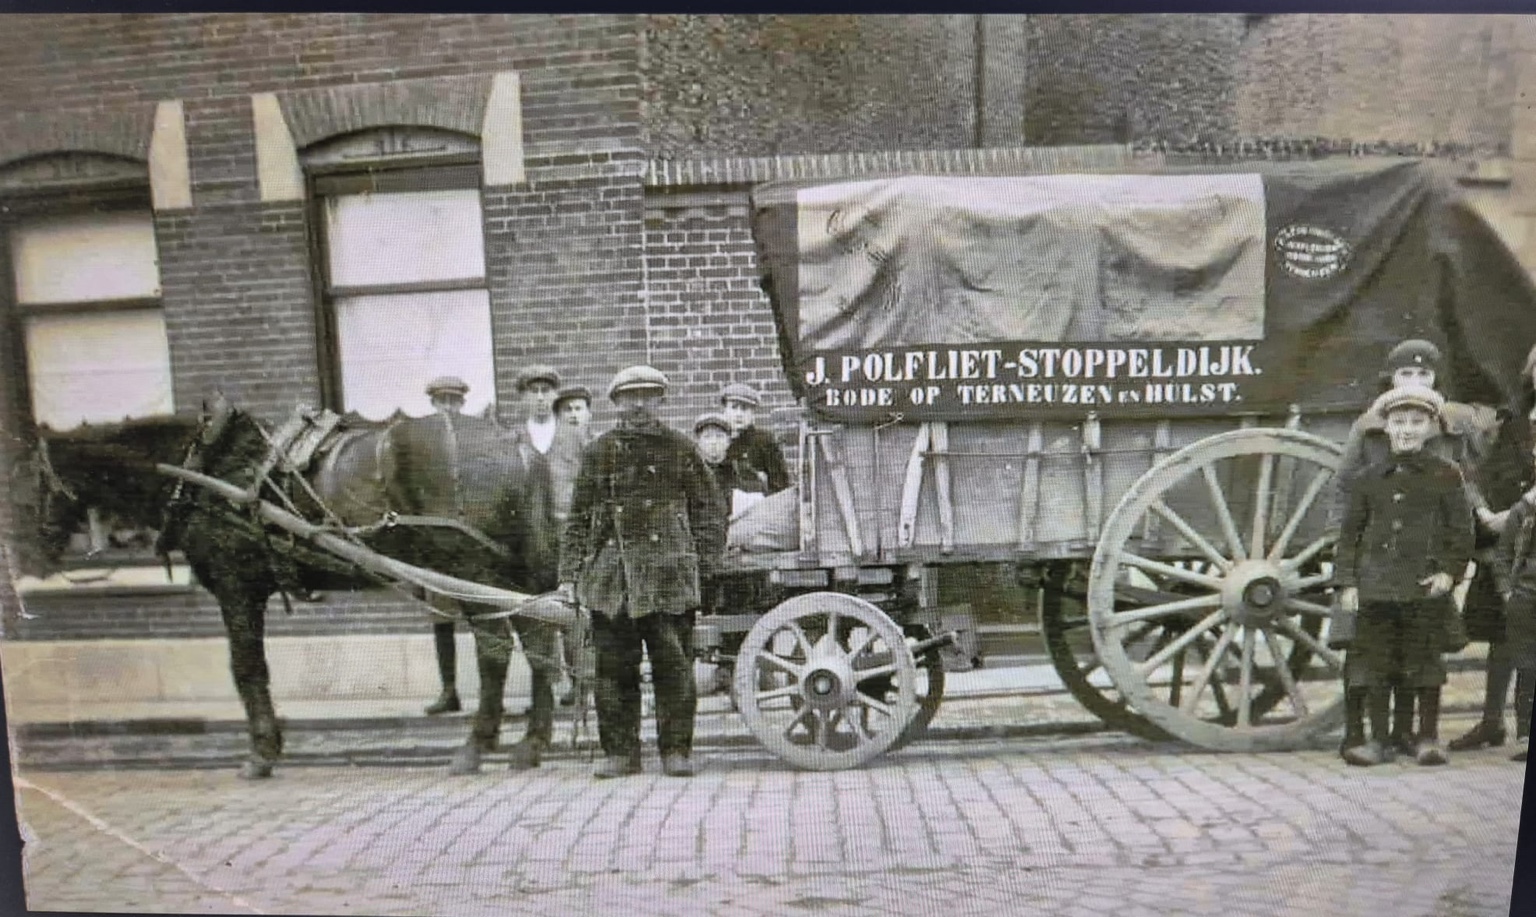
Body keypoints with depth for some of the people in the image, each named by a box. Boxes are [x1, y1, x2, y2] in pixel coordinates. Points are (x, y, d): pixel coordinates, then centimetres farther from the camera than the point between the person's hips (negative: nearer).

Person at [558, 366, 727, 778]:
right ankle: (620, 751, 19)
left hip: (668, 574, -2)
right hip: (609, 574, 2)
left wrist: (702, 565, 0)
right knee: (614, 667, 6)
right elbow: (579, 518, 13)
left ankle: (676, 749, 14)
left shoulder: (680, 449, 8)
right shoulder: (599, 451, 12)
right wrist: (570, 573, 7)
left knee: (673, 665, 1)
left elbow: (710, 512, 8)